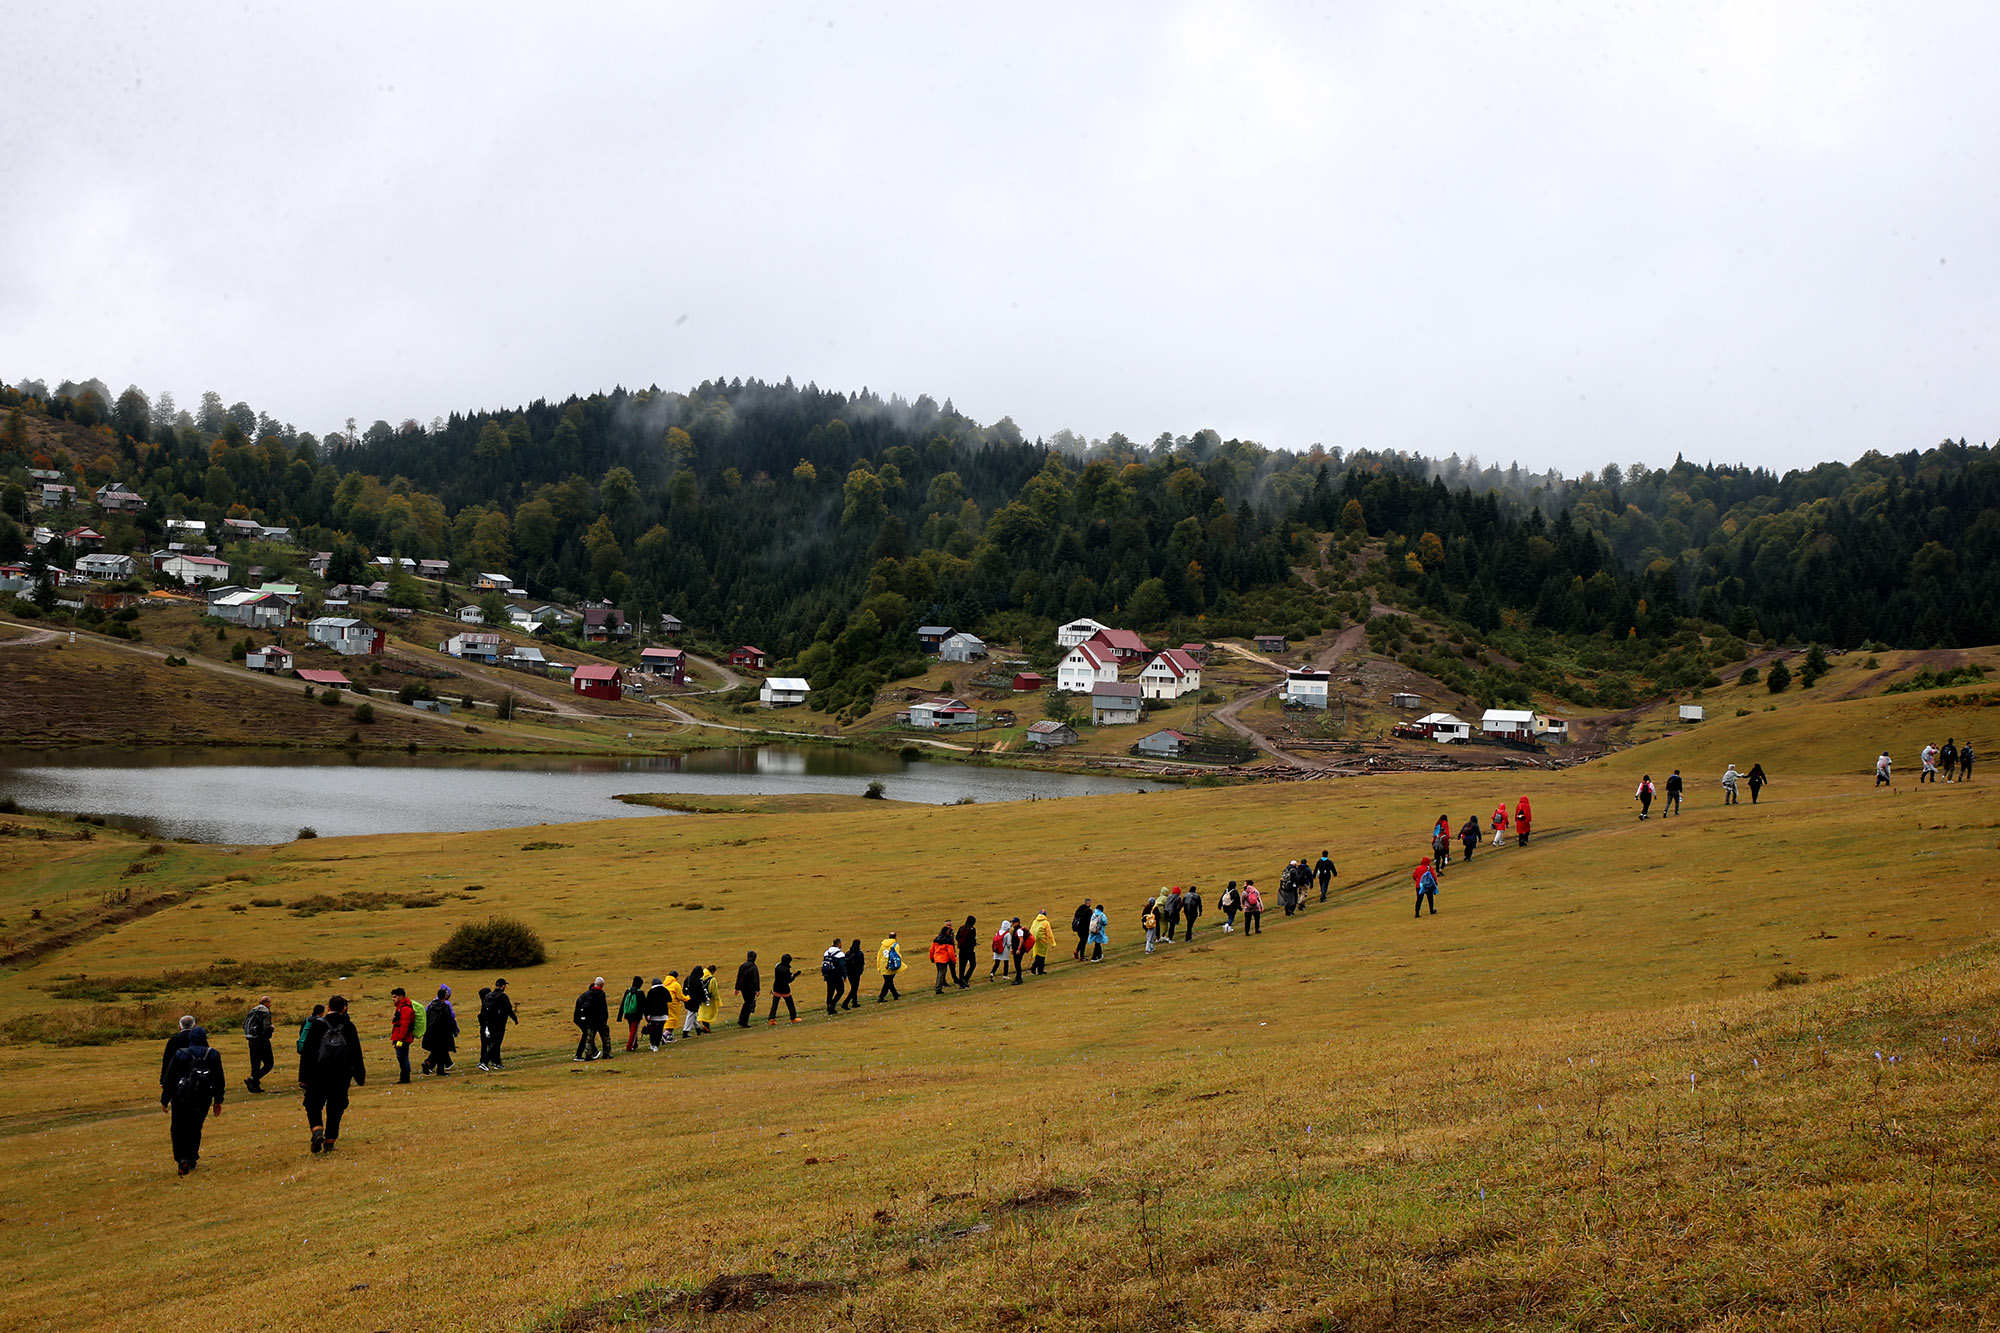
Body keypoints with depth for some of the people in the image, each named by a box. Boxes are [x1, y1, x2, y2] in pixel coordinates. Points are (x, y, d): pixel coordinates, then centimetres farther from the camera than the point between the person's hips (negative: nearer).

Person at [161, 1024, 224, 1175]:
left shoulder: (179, 1055, -3)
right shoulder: (213, 1055, 3)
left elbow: (169, 1079, -1)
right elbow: (220, 1081, 7)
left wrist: (164, 1100, 8)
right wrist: (218, 1101, 16)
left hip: (181, 1099, -2)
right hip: (203, 1100, 2)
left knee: (178, 1130, 8)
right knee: (195, 1129, 17)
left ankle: (182, 1158, -11)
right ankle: (192, 1160, 16)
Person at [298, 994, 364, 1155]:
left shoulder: (317, 1024, -1)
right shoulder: (348, 1026, 4)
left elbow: (306, 1052, -3)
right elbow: (356, 1053, 6)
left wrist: (303, 1077, 0)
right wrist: (360, 1077, 14)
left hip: (318, 1074, -1)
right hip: (342, 1075, 2)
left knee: (314, 1107, 8)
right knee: (335, 1108, 13)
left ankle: (317, 1131, -17)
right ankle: (330, 1141, 10)